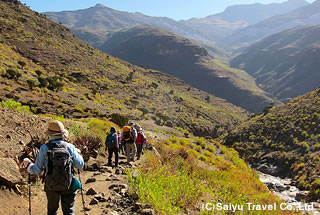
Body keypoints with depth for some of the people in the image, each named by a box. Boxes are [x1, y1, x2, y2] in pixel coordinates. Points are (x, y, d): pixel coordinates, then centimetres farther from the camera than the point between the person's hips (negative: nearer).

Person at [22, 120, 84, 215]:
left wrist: (27, 164, 14)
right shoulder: (70, 147, -9)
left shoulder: (44, 148, -11)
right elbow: (80, 165, -1)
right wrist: (78, 153, 17)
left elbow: (37, 171, -6)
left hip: (51, 186, 0)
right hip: (68, 186, 0)